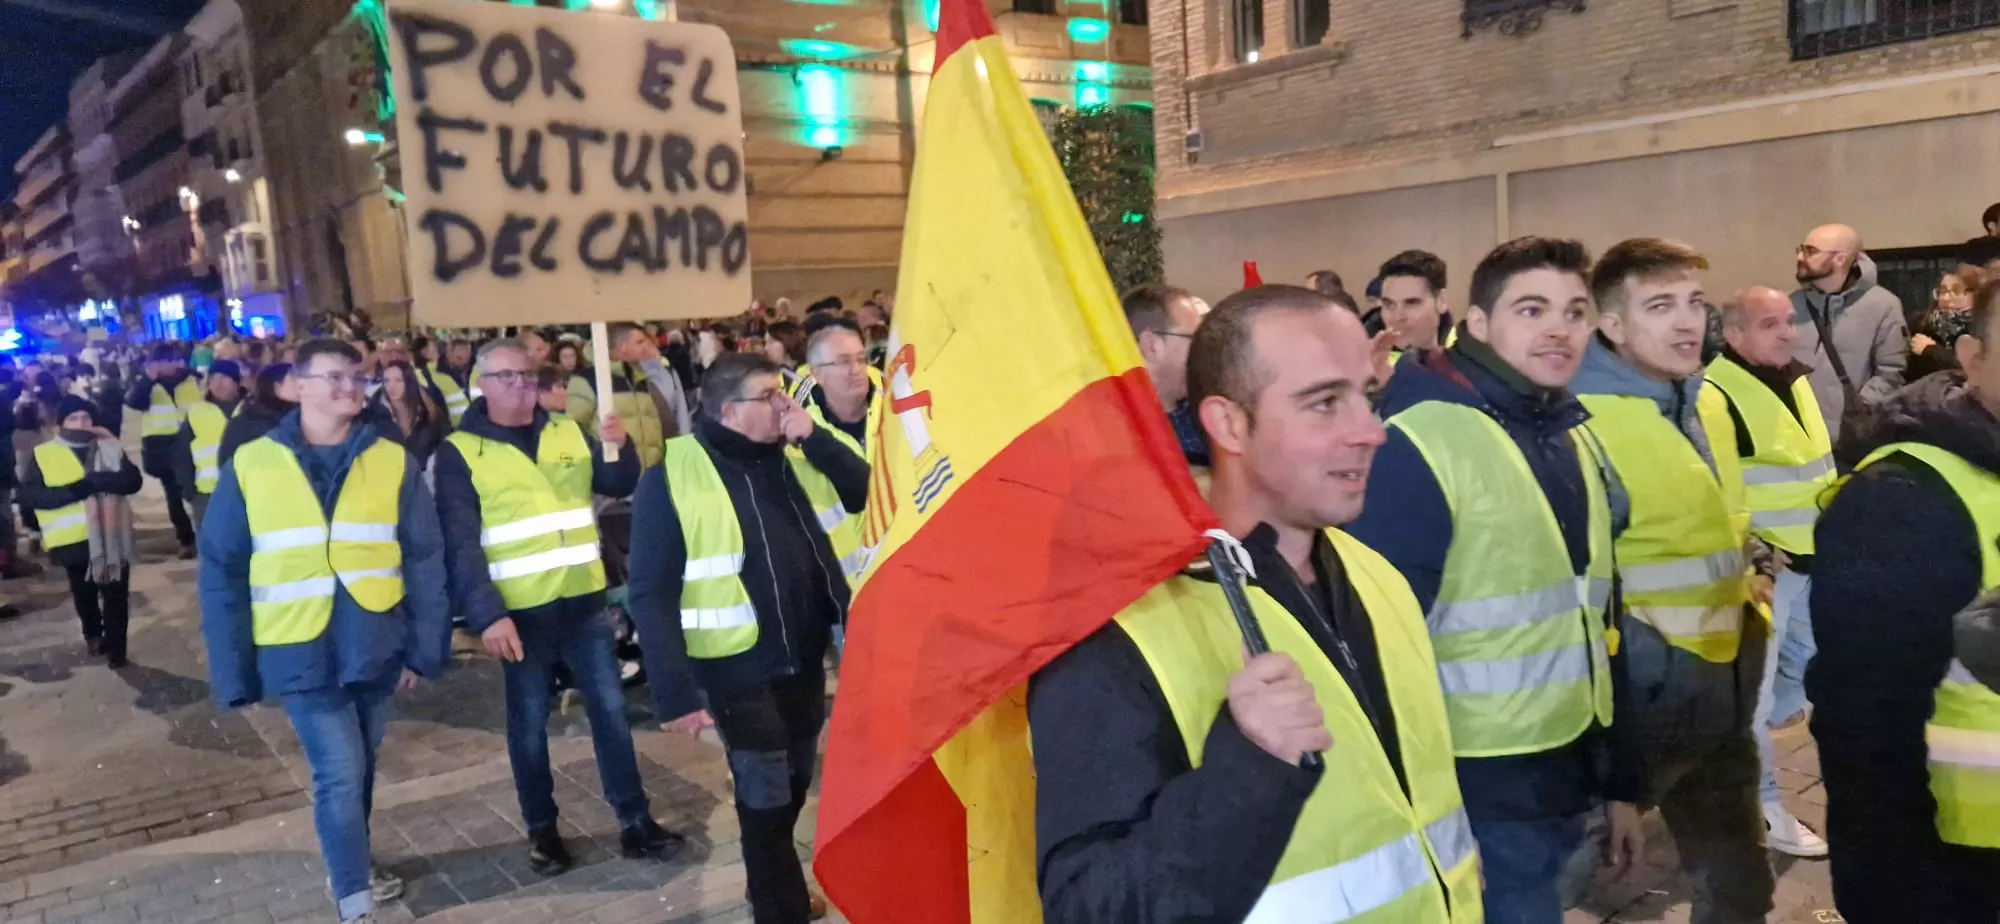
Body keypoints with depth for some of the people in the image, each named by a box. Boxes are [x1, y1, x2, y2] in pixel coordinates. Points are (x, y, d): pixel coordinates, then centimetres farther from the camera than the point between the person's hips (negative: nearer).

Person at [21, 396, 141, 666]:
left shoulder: (110, 448, 5)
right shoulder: (43, 454, 0)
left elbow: (133, 481, -5)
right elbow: (28, 493, -10)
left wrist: (102, 481, -24)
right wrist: (72, 491, -24)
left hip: (112, 536, 0)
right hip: (73, 539, 0)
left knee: (115, 594, 4)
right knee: (84, 593, 17)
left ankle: (115, 645, 18)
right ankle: (93, 634, 42)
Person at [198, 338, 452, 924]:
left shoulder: (392, 462, 0)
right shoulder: (250, 466, -3)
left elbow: (425, 561, 0)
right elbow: (221, 573, -1)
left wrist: (424, 647, -4)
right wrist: (233, 670, -3)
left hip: (375, 649, 3)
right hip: (301, 653, -2)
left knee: (359, 770, 18)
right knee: (340, 774, -5)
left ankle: (350, 868, 39)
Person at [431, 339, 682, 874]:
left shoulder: (569, 433, 8)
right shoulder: (459, 453, -6)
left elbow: (618, 487, 11)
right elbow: (460, 544, -11)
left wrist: (621, 448, -10)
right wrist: (487, 614, -20)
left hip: (584, 601, 4)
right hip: (521, 611, -3)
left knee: (610, 709, 8)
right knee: (529, 722, 9)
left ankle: (634, 819, 17)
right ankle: (541, 829, 24)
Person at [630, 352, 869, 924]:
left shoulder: (795, 456, 4)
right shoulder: (672, 477, -16)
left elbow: (867, 495, -2)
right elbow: (651, 593, -17)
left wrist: (815, 439, -13)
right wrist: (674, 692, -21)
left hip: (806, 658, 6)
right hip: (739, 668, -6)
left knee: (794, 786, 21)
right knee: (765, 798, 4)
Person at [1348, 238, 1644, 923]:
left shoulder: (1574, 439, 10)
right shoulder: (1419, 442, -17)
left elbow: (1593, 622, 16)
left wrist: (1623, 781, 17)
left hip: (1566, 781, 8)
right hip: (1480, 795, -8)